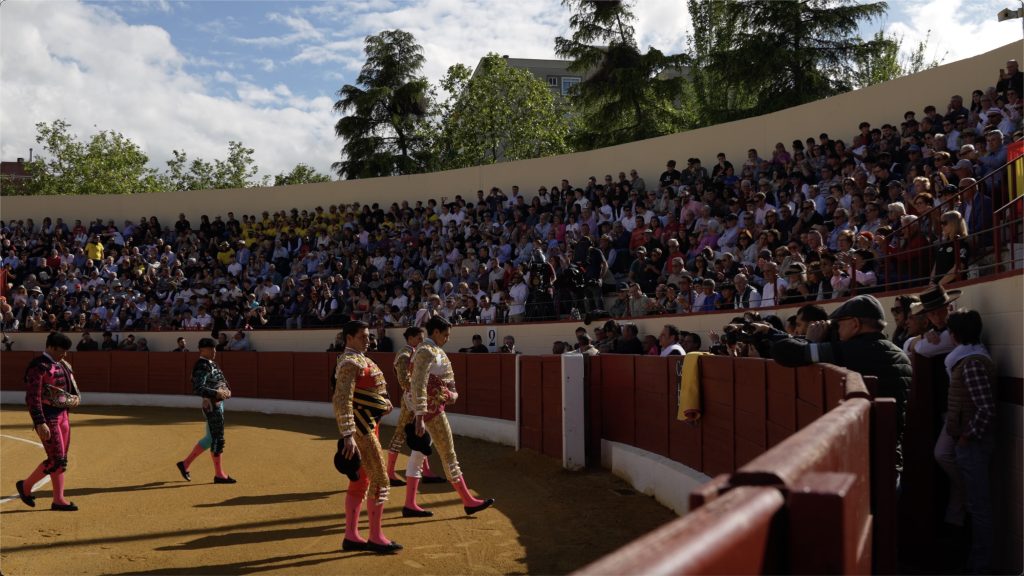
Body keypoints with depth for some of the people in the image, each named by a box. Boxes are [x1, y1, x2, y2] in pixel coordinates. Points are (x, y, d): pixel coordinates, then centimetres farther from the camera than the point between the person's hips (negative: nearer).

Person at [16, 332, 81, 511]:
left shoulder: (61, 365, 12)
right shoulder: (39, 367, -15)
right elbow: (32, 398, -20)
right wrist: (40, 424, -25)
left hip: (62, 415, 9)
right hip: (47, 417, -9)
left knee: (62, 460, 9)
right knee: (56, 460, -8)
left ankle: (58, 500, 14)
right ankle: (26, 485, 12)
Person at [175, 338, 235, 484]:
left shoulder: (212, 364, 15)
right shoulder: (202, 366, -15)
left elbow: (222, 381, 22)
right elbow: (197, 388, -26)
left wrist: (227, 390, 2)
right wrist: (217, 393, -30)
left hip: (218, 403, 10)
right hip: (211, 405, -10)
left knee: (211, 438, 16)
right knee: (217, 438, -3)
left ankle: (185, 463, 24)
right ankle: (219, 475, 6)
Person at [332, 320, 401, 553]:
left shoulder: (362, 360, 15)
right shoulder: (350, 363, -17)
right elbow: (342, 400, -26)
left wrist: (384, 403, 9)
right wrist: (348, 435, -31)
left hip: (369, 425, 10)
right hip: (361, 429, -10)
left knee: (359, 481, 13)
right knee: (380, 481, -6)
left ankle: (351, 537, 19)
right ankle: (376, 537, 1)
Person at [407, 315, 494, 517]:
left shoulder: (433, 349, 13)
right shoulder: (427, 352, -19)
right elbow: (419, 385, -26)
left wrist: (451, 394, 8)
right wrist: (419, 417, -30)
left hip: (434, 406, 10)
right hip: (431, 408, -10)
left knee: (419, 451, 10)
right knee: (448, 455, -2)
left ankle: (409, 502, 14)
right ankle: (468, 501, 5)